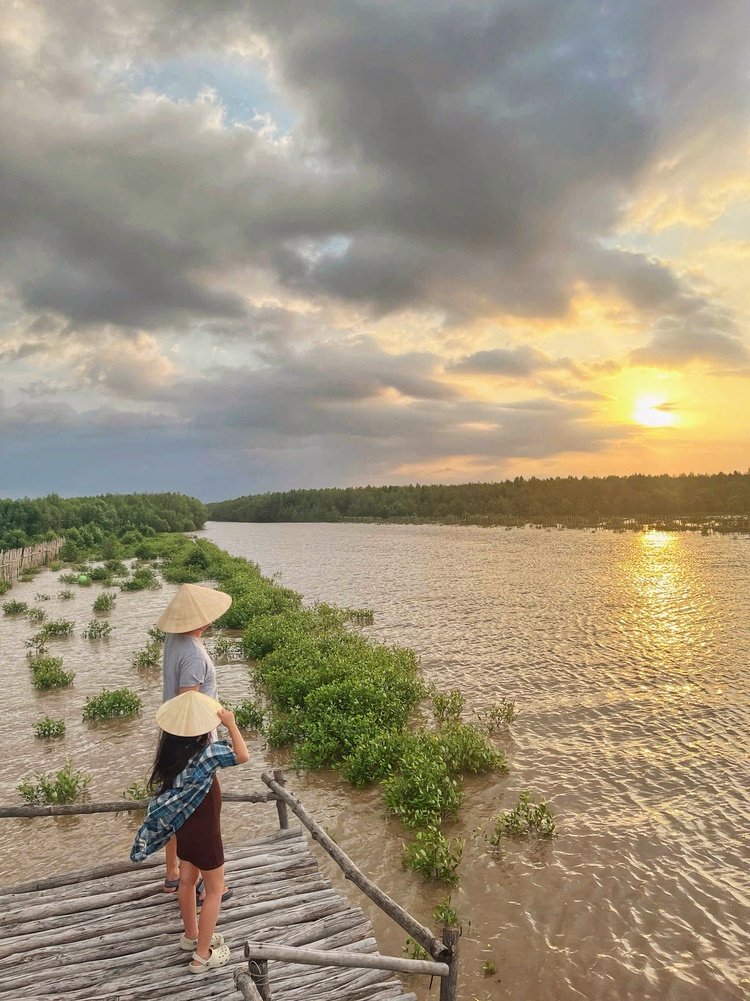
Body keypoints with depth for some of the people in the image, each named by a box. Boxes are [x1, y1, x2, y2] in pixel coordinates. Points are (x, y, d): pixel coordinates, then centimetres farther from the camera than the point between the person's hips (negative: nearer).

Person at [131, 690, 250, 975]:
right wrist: (231, 724, -18)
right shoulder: (205, 752, -31)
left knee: (187, 881, 24)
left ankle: (191, 936, 44)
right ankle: (203, 956, 22)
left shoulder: (171, 749, -11)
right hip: (203, 830, -7)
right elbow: (242, 756, -22)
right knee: (215, 889, 12)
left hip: (183, 826, 7)